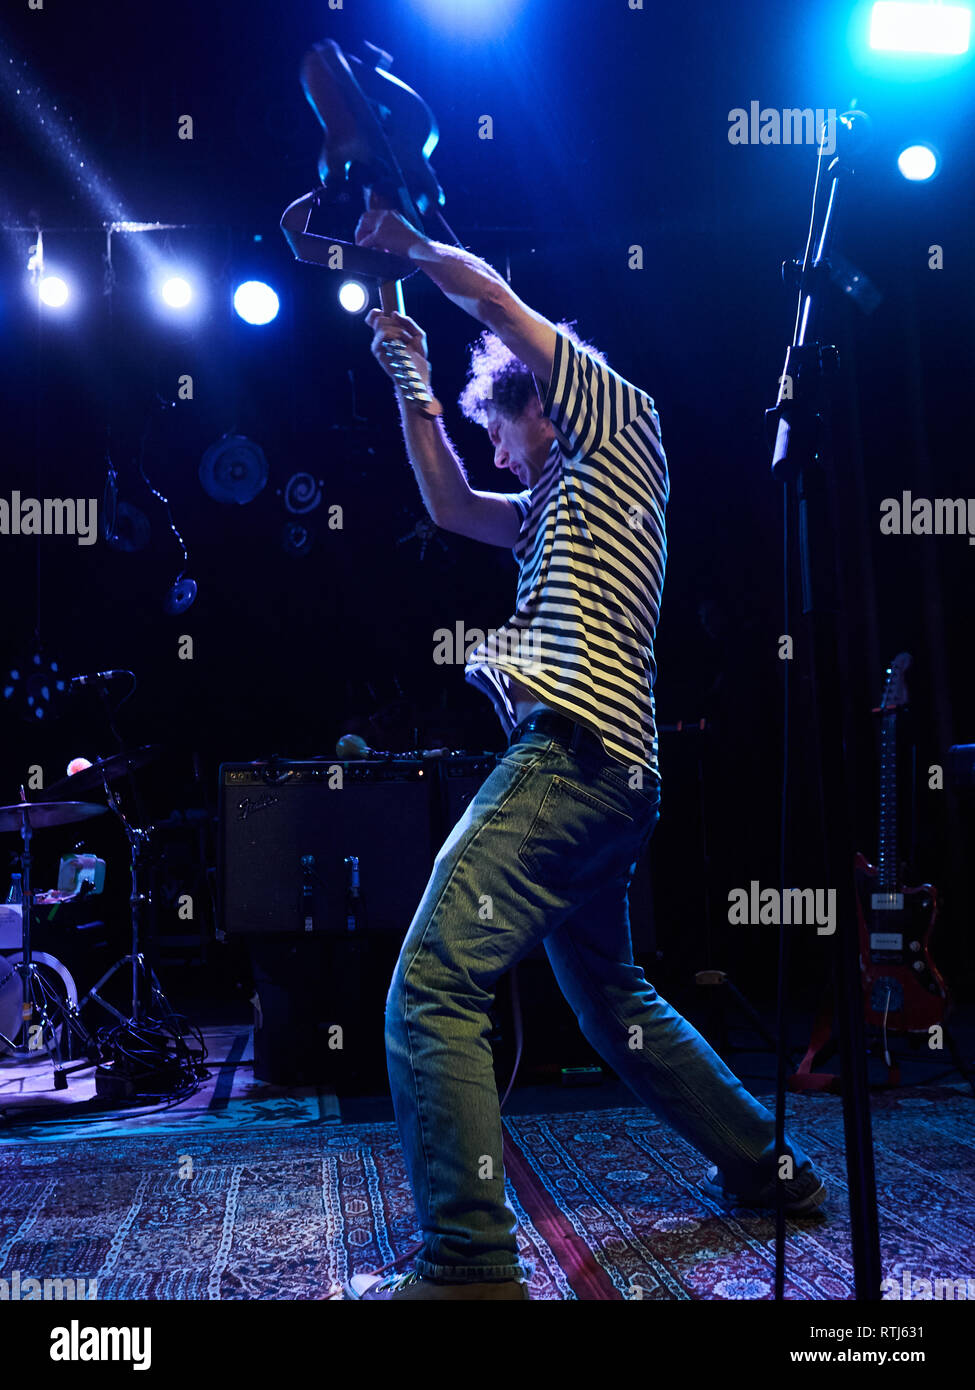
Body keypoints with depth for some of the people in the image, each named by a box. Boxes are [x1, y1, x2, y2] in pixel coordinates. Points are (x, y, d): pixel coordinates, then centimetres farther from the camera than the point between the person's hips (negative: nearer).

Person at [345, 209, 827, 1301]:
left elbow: (496, 300, 4)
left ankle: (470, 1264, -18)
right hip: (605, 775, 11)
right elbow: (450, 506, 31)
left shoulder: (622, 431, 5)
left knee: (431, 990, -17)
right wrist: (414, 382, 31)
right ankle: (769, 1168, 32)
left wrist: (409, 244, 19)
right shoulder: (559, 500, 29)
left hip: (572, 753, -11)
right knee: (611, 999, 22)